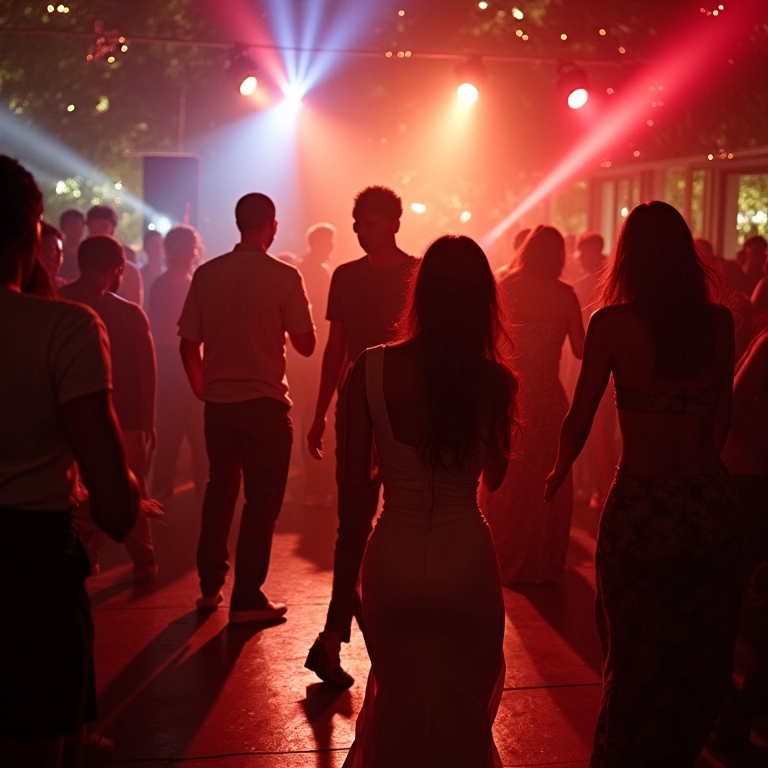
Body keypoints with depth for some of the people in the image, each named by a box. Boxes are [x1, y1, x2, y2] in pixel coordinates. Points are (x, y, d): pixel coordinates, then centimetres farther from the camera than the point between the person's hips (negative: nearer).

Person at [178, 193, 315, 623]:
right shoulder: (284, 277, -9)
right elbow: (305, 344, -6)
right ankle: (247, 599, 3)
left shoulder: (207, 275, 2)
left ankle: (211, 586, 26)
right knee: (263, 499, 4)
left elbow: (189, 344, 4)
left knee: (220, 490, 19)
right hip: (266, 401, -4)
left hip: (218, 400, 4)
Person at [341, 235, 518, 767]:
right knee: (464, 697, 22)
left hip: (393, 559, 1)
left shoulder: (372, 368, -12)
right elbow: (494, 477, 4)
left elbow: (354, 481, -7)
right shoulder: (496, 379, -11)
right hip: (466, 560, 0)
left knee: (398, 691, 25)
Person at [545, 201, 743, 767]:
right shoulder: (719, 322, -1)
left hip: (642, 509, -3)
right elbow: (722, 418, 4)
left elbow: (580, 420, -5)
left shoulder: (613, 324, -10)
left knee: (637, 659, 14)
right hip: (714, 506, 3)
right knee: (701, 659, 18)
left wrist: (560, 470, 14)